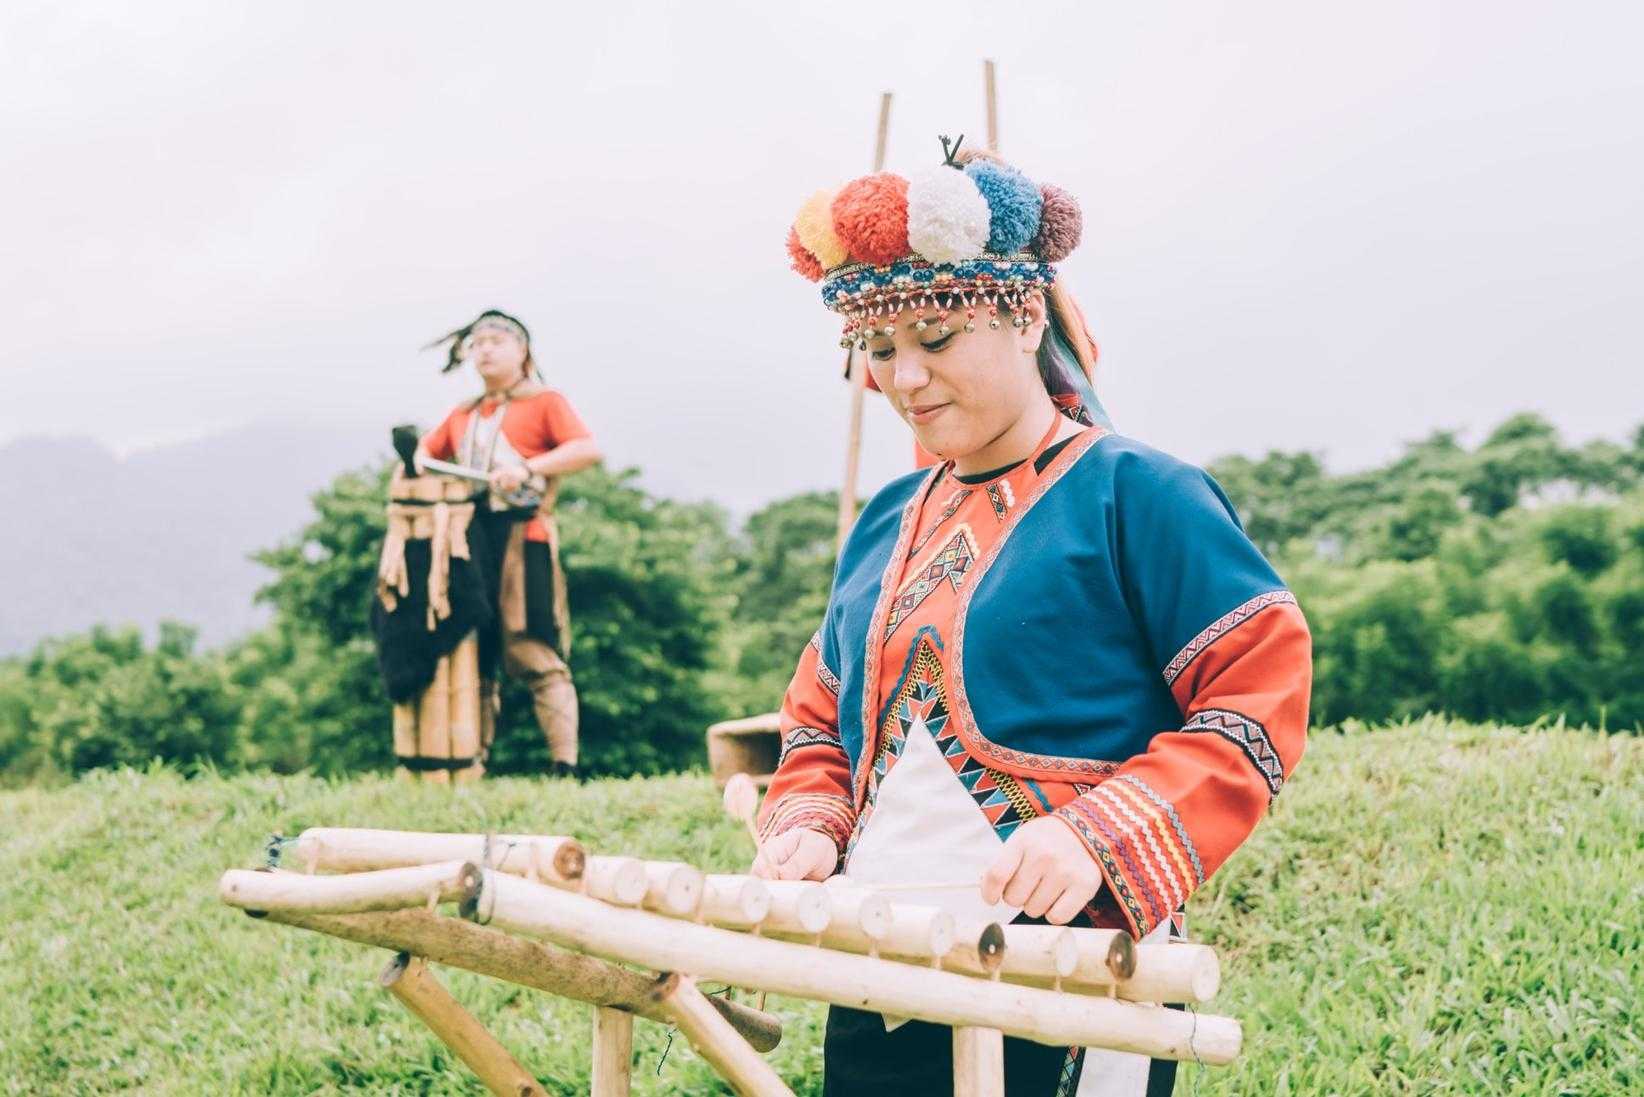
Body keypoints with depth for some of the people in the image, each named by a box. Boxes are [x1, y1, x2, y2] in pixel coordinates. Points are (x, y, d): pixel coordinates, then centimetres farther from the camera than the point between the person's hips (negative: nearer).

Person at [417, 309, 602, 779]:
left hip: (524, 538, -6)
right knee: (471, 655, 5)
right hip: (470, 537, 6)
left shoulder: (545, 402, 6)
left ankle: (565, 765, -12)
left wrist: (527, 467, -18)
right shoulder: (463, 415, 23)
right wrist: (418, 459, 4)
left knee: (536, 656, -11)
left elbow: (588, 448, -8)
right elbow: (427, 448, 29)